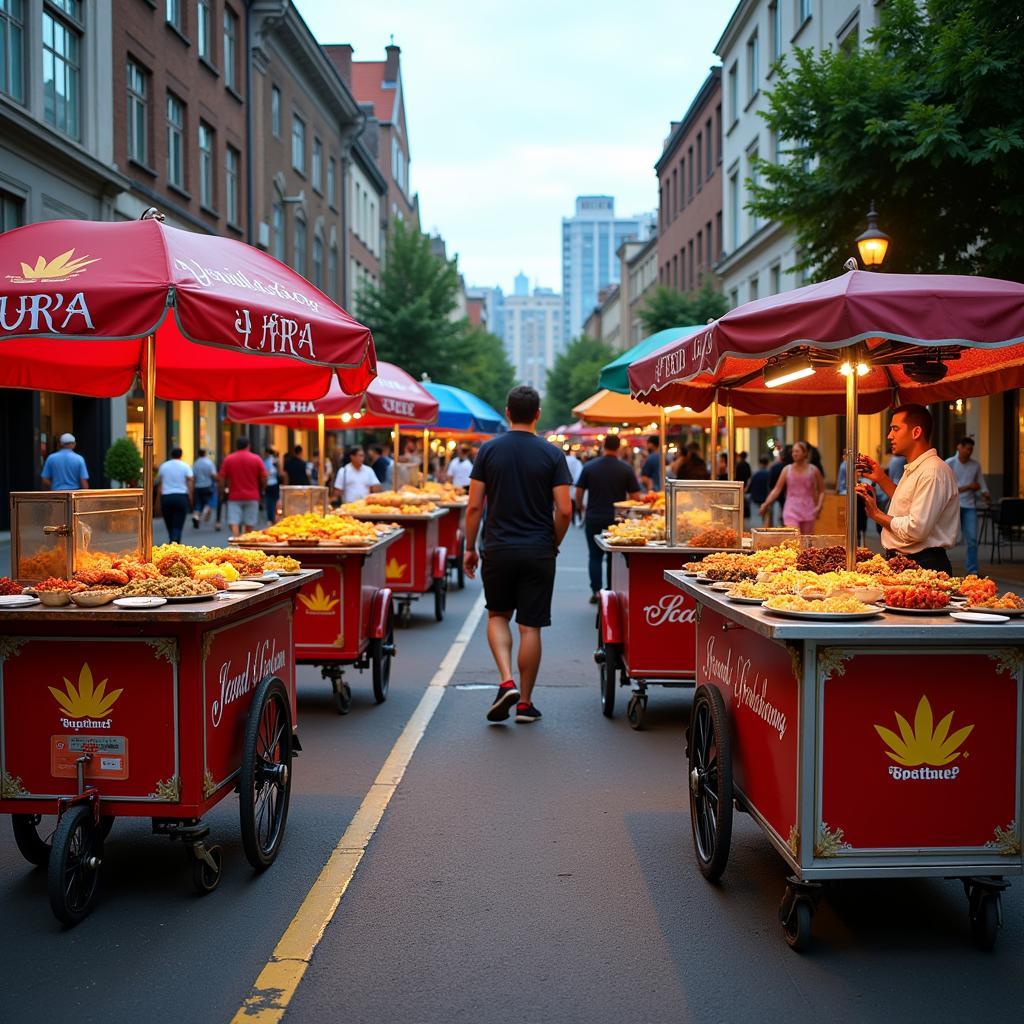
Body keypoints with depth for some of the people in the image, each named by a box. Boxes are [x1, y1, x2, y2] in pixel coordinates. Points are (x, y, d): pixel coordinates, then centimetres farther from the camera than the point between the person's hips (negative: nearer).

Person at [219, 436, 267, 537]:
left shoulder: (228, 459, 1)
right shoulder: (256, 459, -1)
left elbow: (222, 478, 0)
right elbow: (264, 478, 0)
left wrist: (222, 493, 12)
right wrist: (261, 491, 15)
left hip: (234, 496, 0)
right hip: (252, 497, 0)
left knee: (234, 524, -4)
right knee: (249, 525, 7)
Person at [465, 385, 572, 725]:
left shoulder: (488, 449, -1)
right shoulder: (552, 454, -3)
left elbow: (474, 506, -3)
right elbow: (563, 510, -7)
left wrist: (470, 548, 7)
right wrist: (554, 545, 10)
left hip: (498, 550, 1)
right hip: (538, 551, 0)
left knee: (498, 615, 18)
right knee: (530, 626, 6)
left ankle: (506, 681, -2)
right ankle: (525, 703, 12)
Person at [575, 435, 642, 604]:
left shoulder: (589, 466, -4)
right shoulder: (626, 469, -6)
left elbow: (579, 492, -1)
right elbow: (635, 497, -5)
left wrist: (580, 506, 19)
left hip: (593, 518, 0)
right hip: (617, 519, 0)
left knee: (595, 556, 10)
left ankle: (596, 592, 5)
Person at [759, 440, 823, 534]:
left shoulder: (813, 470, 1)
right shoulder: (787, 470, 1)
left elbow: (822, 491, 9)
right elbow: (777, 489, 0)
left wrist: (819, 506, -6)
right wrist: (766, 503, -10)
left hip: (807, 511, 1)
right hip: (791, 510, -1)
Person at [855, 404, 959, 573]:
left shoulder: (933, 472, -18)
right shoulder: (913, 469, 15)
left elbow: (916, 529, -24)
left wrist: (877, 514, -11)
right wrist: (881, 478, 19)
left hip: (924, 564, -9)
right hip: (901, 562, 9)